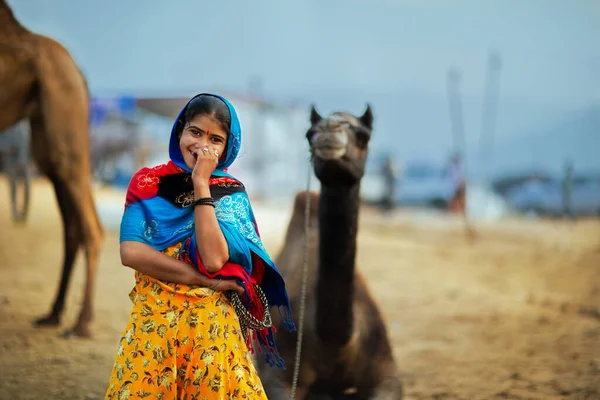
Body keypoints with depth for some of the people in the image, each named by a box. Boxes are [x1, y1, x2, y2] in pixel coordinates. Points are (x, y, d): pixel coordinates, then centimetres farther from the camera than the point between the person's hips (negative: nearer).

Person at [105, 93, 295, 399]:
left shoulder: (231, 192, 3)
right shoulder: (147, 182, 5)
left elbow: (214, 259, -14)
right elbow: (130, 252, -9)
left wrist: (201, 183, -12)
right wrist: (206, 279, -13)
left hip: (210, 325, 0)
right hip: (151, 320, 1)